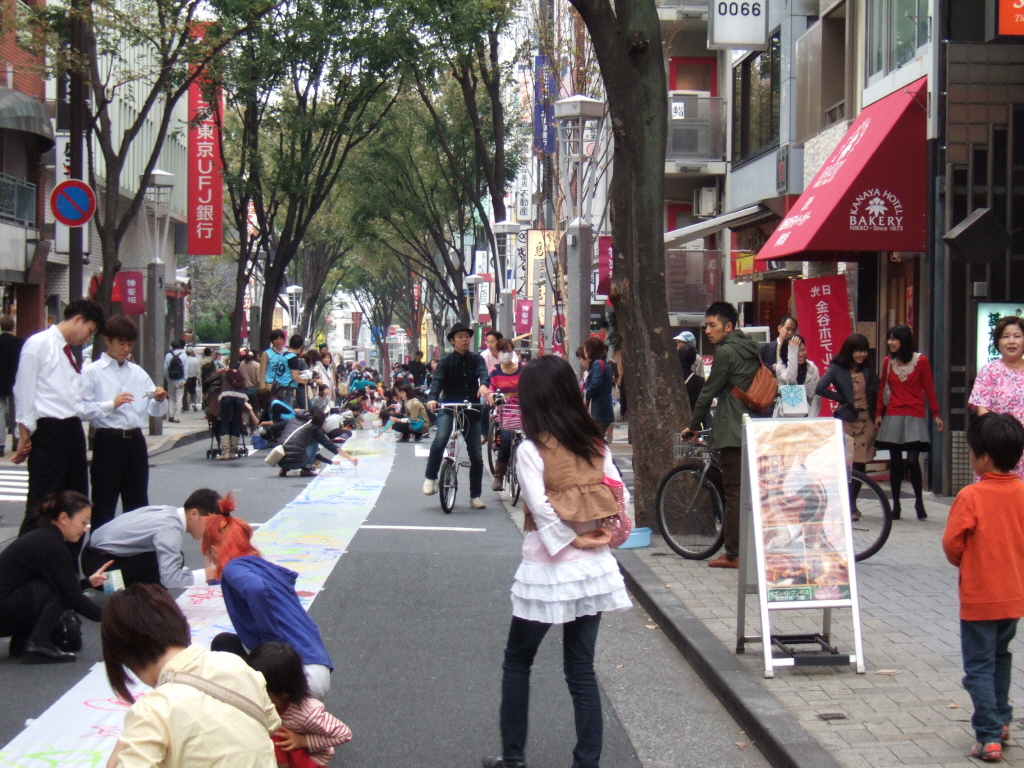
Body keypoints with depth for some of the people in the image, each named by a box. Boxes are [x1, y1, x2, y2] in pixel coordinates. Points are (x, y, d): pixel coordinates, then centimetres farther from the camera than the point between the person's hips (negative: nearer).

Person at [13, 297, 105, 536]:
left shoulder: (68, 351, 17)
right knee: (41, 506, -8)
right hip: (49, 433, -9)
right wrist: (25, 435, -10)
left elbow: (72, 398, 14)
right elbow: (24, 390, -8)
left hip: (73, 430, 9)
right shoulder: (39, 344, -6)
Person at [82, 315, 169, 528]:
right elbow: (83, 409, -13)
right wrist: (112, 404, -24)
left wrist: (160, 401, -8)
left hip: (136, 441, 5)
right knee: (104, 505, -1)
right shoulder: (92, 373, -1)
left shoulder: (138, 373, 15)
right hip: (108, 441, -5)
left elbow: (156, 412, 13)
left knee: (137, 504, 11)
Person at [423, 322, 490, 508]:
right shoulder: (446, 361, 2)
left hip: (471, 409, 2)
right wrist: (432, 399, -32)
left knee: (476, 454, 2)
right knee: (440, 439, -29)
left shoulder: (476, 359, 5)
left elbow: (482, 372, -14)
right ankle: (430, 478, -11)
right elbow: (437, 380, -12)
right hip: (448, 407, -2)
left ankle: (475, 496, 13)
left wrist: (483, 384, -38)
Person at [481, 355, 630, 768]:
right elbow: (618, 495, 1)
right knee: (582, 671, 9)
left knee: (517, 661, 15)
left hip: (549, 571, -4)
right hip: (594, 569, 4)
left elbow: (541, 509, -19)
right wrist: (599, 537, 3)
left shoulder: (531, 449, -12)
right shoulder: (596, 443, 3)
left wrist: (572, 541, -8)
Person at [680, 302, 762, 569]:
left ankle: (734, 554, -4)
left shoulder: (726, 352, -11)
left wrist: (693, 426, 2)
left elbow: (709, 392, -9)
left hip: (732, 432, -9)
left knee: (734, 491, -6)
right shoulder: (751, 349, 15)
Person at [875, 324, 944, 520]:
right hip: (893, 417, 3)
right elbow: (882, 388, 12)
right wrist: (878, 413, 7)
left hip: (914, 417, -3)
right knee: (895, 462, 4)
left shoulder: (921, 361, -3)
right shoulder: (888, 362, 6)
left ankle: (919, 501, 9)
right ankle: (895, 504, 13)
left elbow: (929, 388, 1)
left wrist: (936, 414, 1)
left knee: (912, 461, -10)